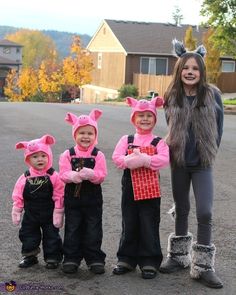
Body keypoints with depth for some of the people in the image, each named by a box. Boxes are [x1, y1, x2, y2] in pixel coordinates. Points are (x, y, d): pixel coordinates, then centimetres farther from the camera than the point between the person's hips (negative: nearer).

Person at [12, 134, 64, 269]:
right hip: (30, 215, 2)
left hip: (49, 215, -2)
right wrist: (16, 213, 0)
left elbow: (59, 197, -9)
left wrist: (58, 214, -10)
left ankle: (52, 258, 21)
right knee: (27, 235, 11)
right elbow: (18, 197, 1)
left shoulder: (54, 176, -11)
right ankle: (30, 256, 28)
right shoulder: (25, 178, -5)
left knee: (52, 236, 6)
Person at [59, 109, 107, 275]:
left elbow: (101, 175, -13)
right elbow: (63, 174, -11)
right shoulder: (68, 154, -1)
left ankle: (95, 259, 18)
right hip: (72, 198, 1)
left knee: (93, 231, 6)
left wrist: (91, 174, -33)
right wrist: (73, 176, -32)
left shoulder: (98, 155, -4)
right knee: (72, 230, 9)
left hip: (93, 200, -1)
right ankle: (71, 259, 20)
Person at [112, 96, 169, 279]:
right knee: (129, 224, 11)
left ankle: (150, 262, 12)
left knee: (149, 226, 2)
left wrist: (144, 160, -27)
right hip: (130, 188, 2)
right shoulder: (126, 140, 7)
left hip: (150, 189, -2)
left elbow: (165, 159, -17)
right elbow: (116, 157, -8)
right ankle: (127, 259, 22)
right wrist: (129, 161, -26)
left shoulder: (158, 142, 1)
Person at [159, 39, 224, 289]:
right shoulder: (172, 97, -2)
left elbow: (218, 127, 3)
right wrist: (174, 148, 3)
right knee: (181, 209, 14)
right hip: (179, 161, 2)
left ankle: (203, 267, 4)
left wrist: (209, 151, 0)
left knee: (204, 212, -6)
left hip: (202, 163, -2)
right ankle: (178, 256, 29)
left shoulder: (212, 94, -5)